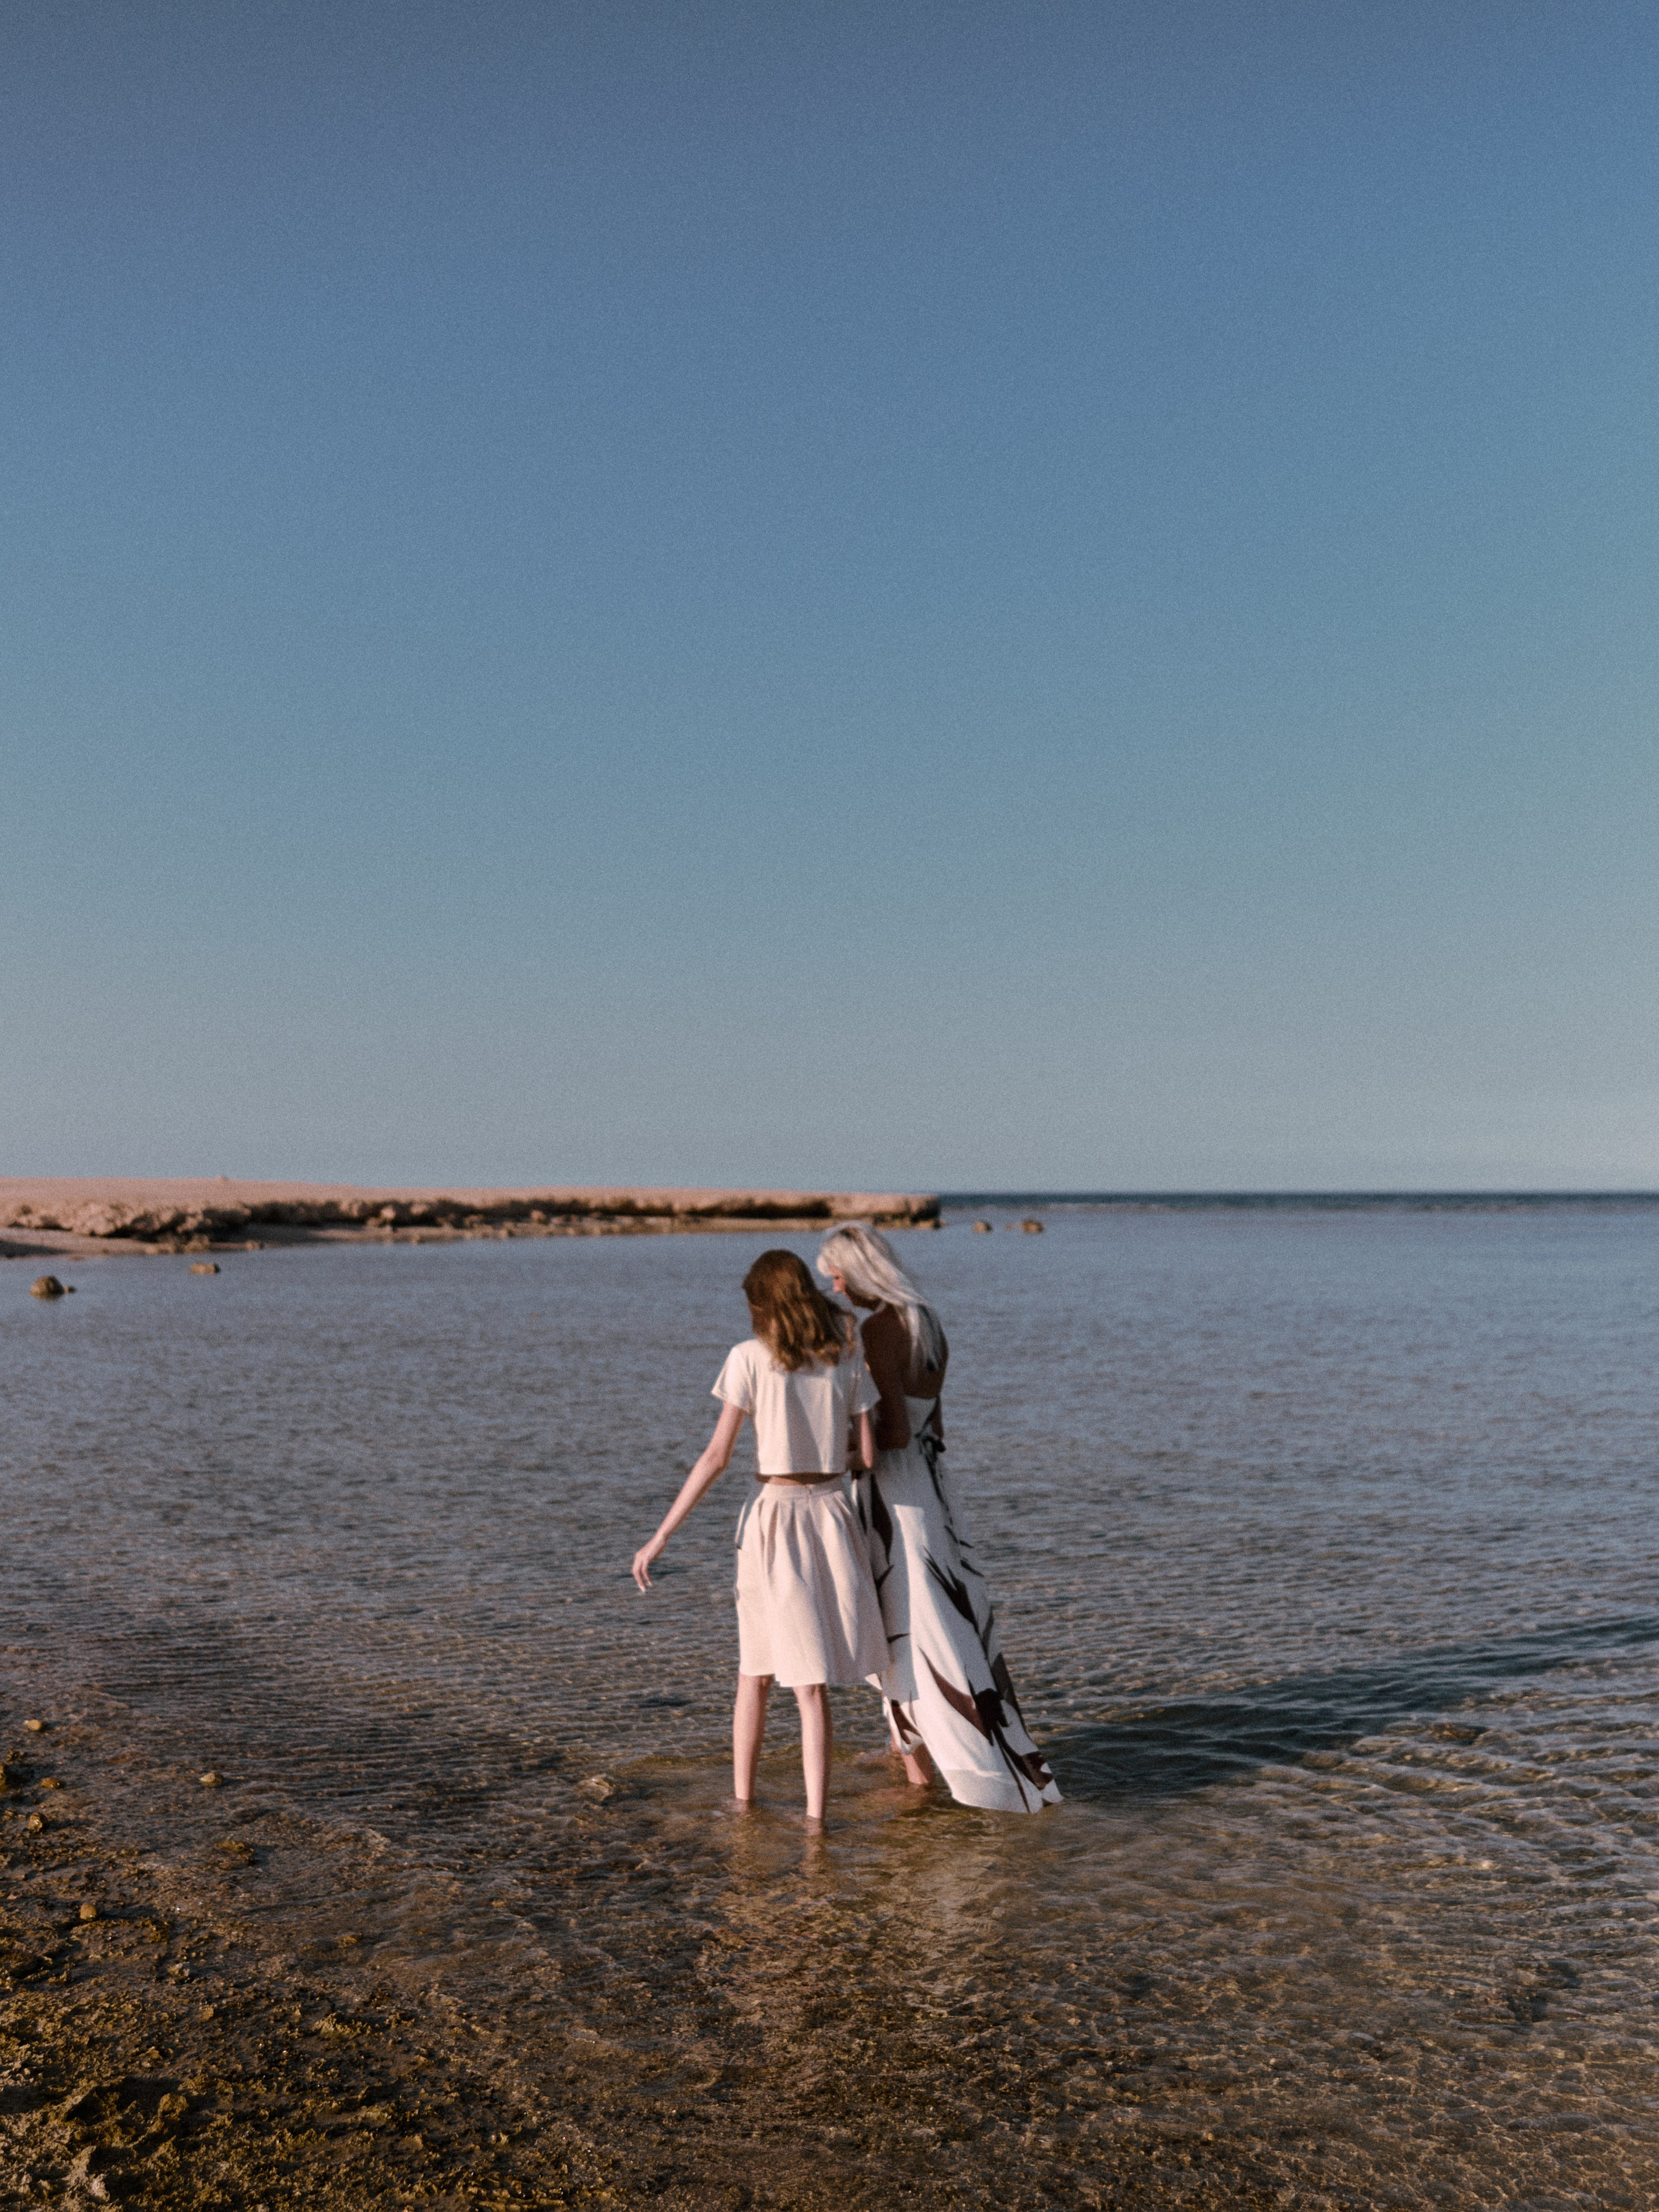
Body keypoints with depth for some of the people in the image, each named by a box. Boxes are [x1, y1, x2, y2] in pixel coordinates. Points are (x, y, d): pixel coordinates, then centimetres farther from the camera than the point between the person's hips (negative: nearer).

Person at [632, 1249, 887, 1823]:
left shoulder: (750, 1358, -6)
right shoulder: (848, 1356, 2)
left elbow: (716, 1457, -10)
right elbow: (868, 1454, 3)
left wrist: (660, 1538, -6)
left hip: (772, 1518, -2)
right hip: (832, 1515, 2)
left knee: (755, 1671, 17)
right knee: (811, 1685, 7)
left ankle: (743, 1800, 28)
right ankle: (815, 1814, 3)